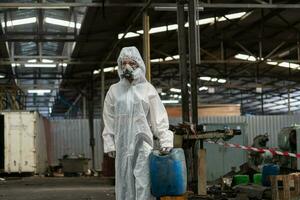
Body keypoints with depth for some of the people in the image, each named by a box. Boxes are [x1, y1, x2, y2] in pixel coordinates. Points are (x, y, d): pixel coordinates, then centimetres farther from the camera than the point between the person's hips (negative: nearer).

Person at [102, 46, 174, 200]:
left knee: (143, 181, -7)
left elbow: (159, 118, 1)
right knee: (124, 180, 3)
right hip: (123, 143, 2)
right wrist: (109, 144, 2)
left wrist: (166, 140, -8)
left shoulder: (148, 89, 4)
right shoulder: (114, 90, 9)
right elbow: (109, 120, 9)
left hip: (143, 142, -2)